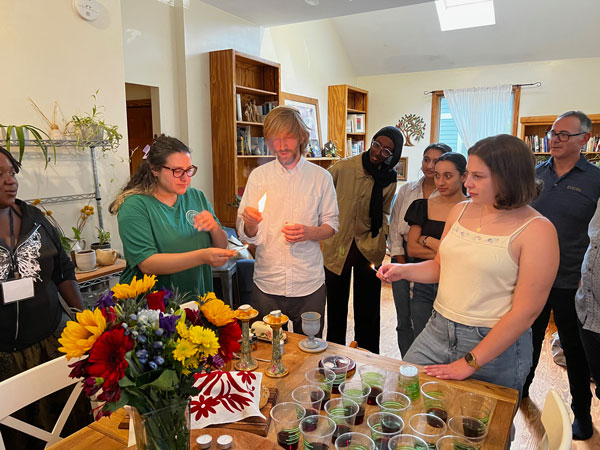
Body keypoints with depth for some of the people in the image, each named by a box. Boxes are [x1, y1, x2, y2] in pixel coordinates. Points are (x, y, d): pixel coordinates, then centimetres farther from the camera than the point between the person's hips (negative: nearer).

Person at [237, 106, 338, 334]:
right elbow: (246, 235, -1)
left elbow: (331, 225, 6)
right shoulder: (258, 176, 1)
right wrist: (250, 223, -24)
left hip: (309, 284, 0)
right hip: (267, 284, 0)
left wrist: (309, 232, -14)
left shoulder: (321, 177, 1)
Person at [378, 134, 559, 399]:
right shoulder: (460, 211, 3)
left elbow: (526, 310, -17)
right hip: (438, 330, 5)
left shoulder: (537, 230, -14)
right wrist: (403, 270, -5)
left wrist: (470, 363, -17)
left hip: (496, 346, -5)